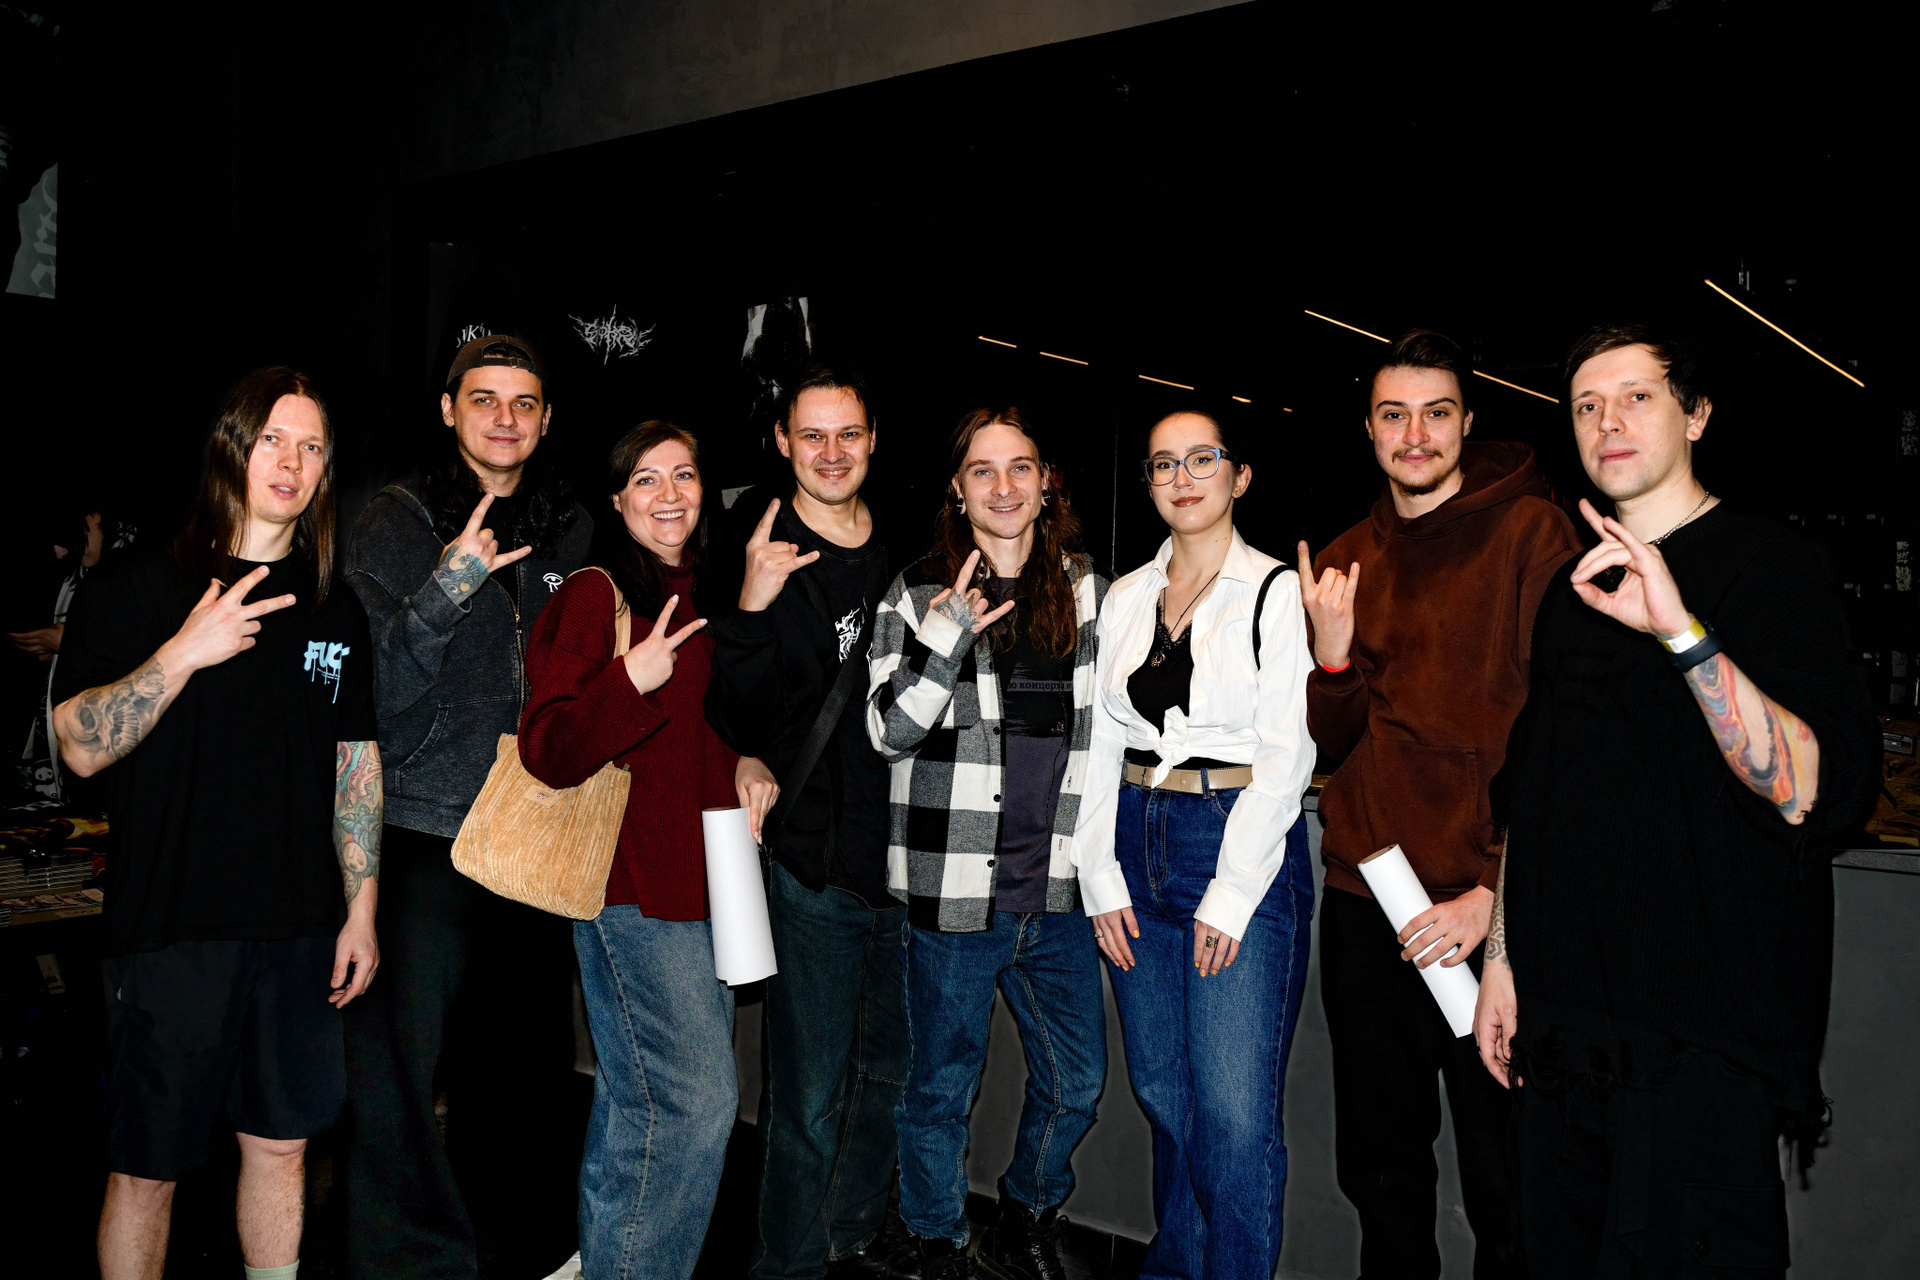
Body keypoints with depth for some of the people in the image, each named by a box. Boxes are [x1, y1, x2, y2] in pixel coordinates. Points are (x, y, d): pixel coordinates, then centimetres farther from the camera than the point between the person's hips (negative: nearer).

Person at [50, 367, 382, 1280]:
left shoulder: (337, 614, 9)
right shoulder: (133, 591, -3)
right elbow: (80, 748, -10)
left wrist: (360, 912, 8)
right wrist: (184, 653, -22)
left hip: (300, 930, 4)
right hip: (169, 930, -3)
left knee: (282, 1144, 15)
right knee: (146, 1169, 7)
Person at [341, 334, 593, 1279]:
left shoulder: (570, 534, 11)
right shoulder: (399, 522, 0)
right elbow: (367, 687, -9)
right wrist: (448, 587, -21)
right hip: (422, 836, -3)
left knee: (526, 1070, 11)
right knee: (400, 1067, -1)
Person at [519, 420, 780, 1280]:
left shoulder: (702, 596, 14)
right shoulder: (594, 596, -10)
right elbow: (548, 752, -17)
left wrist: (745, 762, 8)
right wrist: (629, 681, -31)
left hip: (703, 878, 8)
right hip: (634, 884, -8)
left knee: (640, 1096, 18)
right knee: (695, 1098, -9)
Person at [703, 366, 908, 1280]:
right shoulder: (755, 556, -7)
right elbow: (734, 725, -14)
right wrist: (751, 610, -26)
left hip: (907, 853, 5)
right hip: (813, 862, -5)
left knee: (888, 1070, 19)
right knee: (811, 1095, 1)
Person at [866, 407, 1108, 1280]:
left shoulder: (1085, 589, 8)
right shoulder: (917, 593, -2)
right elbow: (888, 729, -9)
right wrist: (950, 633, -20)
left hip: (1055, 884, 4)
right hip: (954, 887, -3)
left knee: (1077, 1079, 13)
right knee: (941, 1086, 10)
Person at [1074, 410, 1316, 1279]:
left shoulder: (1276, 591, -4)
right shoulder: (1124, 598, 11)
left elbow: (1285, 752, -9)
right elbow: (1099, 743, 10)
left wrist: (1230, 895, -12)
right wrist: (1101, 879, 2)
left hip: (1245, 848, -5)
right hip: (1137, 847, 5)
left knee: (1235, 1109, -4)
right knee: (1161, 1089, 15)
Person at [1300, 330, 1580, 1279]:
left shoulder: (1530, 531, -5)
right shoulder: (1346, 560, 11)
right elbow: (1335, 741, 12)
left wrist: (1494, 894, -16)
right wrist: (1332, 653, -8)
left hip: (1490, 907, -5)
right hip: (1364, 900, 5)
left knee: (1504, 1181, 6)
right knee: (1377, 1166, 16)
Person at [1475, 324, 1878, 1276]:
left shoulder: (1769, 565, -7)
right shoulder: (1573, 589, 13)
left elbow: (1808, 793, -21)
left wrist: (1682, 631, -33)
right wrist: (1502, 956, 14)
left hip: (1702, 1029, -6)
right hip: (1560, 1013, 6)